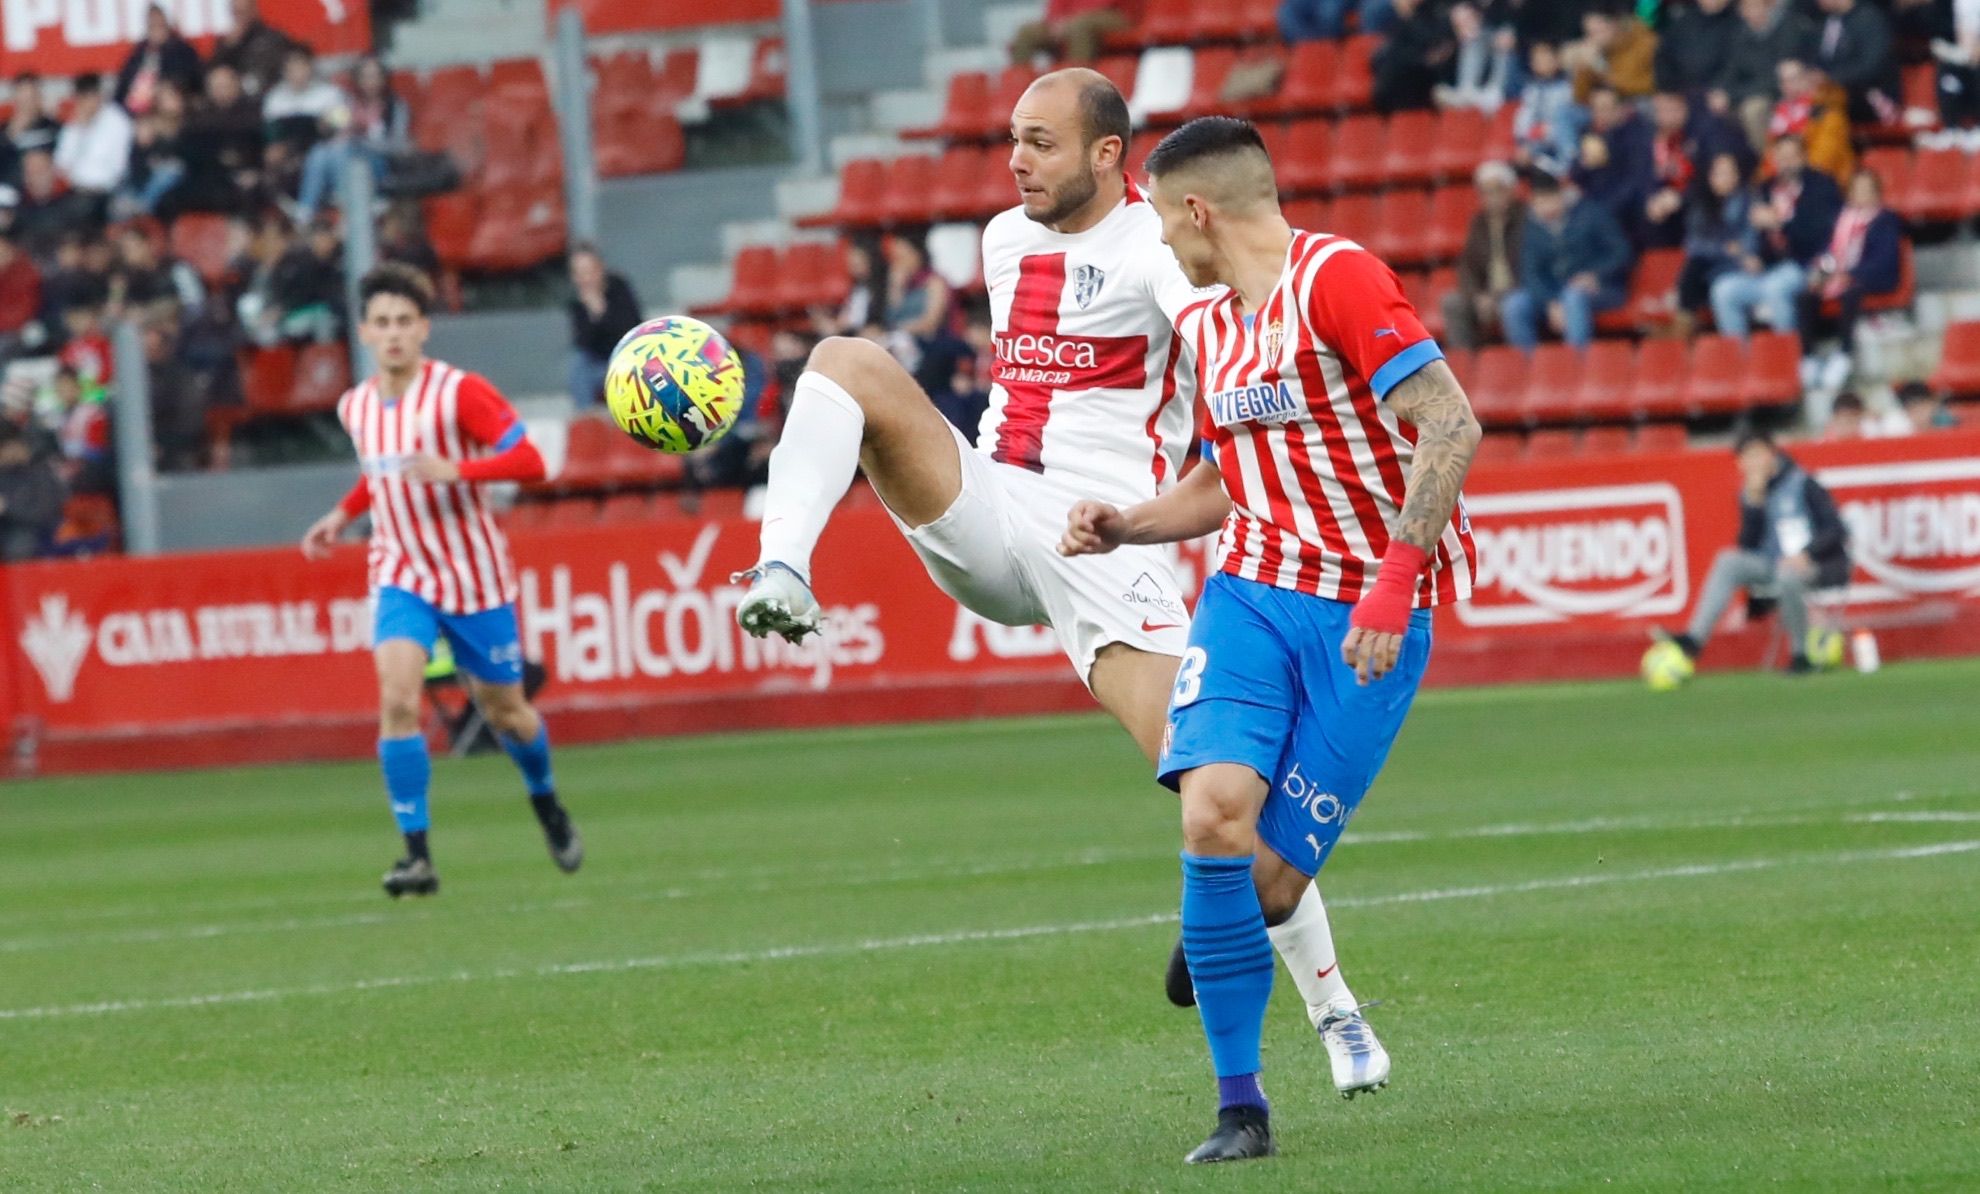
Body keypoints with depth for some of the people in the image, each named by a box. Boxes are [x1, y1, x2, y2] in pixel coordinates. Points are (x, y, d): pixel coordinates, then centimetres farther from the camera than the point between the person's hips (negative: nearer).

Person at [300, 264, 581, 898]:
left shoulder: (460, 392, -13)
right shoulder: (355, 407, 4)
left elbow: (529, 460, -19)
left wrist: (455, 470, -31)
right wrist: (343, 514, 11)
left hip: (474, 577, -3)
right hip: (401, 577, 3)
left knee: (503, 708, 11)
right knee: (397, 698, -20)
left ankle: (547, 804, 43)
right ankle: (417, 855, -18)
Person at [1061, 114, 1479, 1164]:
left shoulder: (1336, 279, -12)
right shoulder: (1208, 328, 15)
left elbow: (1450, 423, -19)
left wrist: (1393, 577, -24)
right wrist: (1120, 528, 11)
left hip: (1367, 611, -6)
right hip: (1253, 589, 6)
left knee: (1273, 871, -10)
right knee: (1214, 815, -18)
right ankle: (1239, 1104, -9)